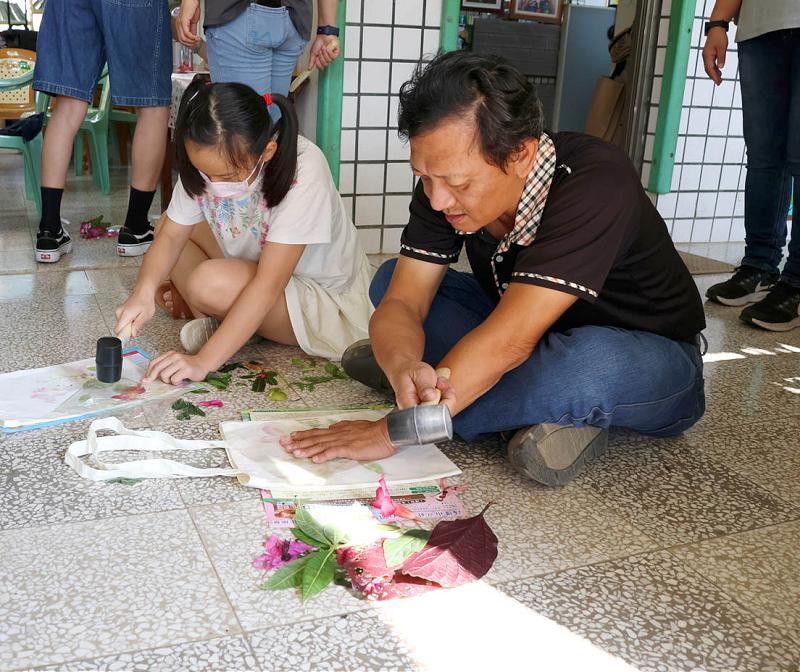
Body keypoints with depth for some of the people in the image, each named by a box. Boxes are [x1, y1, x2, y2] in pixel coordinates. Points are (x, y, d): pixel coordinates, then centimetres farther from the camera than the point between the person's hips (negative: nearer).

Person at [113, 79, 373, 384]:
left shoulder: (303, 171, -33)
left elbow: (268, 284, -35)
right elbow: (170, 236, -7)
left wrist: (202, 361, -39)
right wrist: (144, 291, -29)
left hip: (324, 297, -7)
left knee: (211, 282, -31)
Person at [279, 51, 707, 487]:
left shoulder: (595, 184, -34)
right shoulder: (446, 181, -13)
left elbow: (508, 341, -39)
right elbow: (401, 302, -17)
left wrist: (393, 431, -37)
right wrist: (404, 370, -40)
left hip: (655, 359, -6)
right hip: (547, 340, 6)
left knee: (593, 363, -42)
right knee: (391, 279, -5)